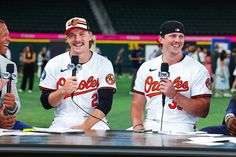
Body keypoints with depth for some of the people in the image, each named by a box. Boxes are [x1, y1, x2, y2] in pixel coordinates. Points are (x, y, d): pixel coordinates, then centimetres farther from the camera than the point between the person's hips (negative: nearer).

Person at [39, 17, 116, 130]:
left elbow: (105, 103, -7)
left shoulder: (104, 64, 1)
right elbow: (46, 103, 2)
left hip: (94, 121, -1)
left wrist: (85, 126, -20)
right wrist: (62, 91, -19)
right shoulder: (54, 64, 3)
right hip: (63, 121, 1)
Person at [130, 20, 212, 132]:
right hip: (149, 129, 4)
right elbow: (138, 104, 13)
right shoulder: (146, 67, 13)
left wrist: (174, 95, -16)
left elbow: (203, 111, -6)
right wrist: (138, 126, -7)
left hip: (181, 130, -4)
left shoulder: (197, 70, 0)